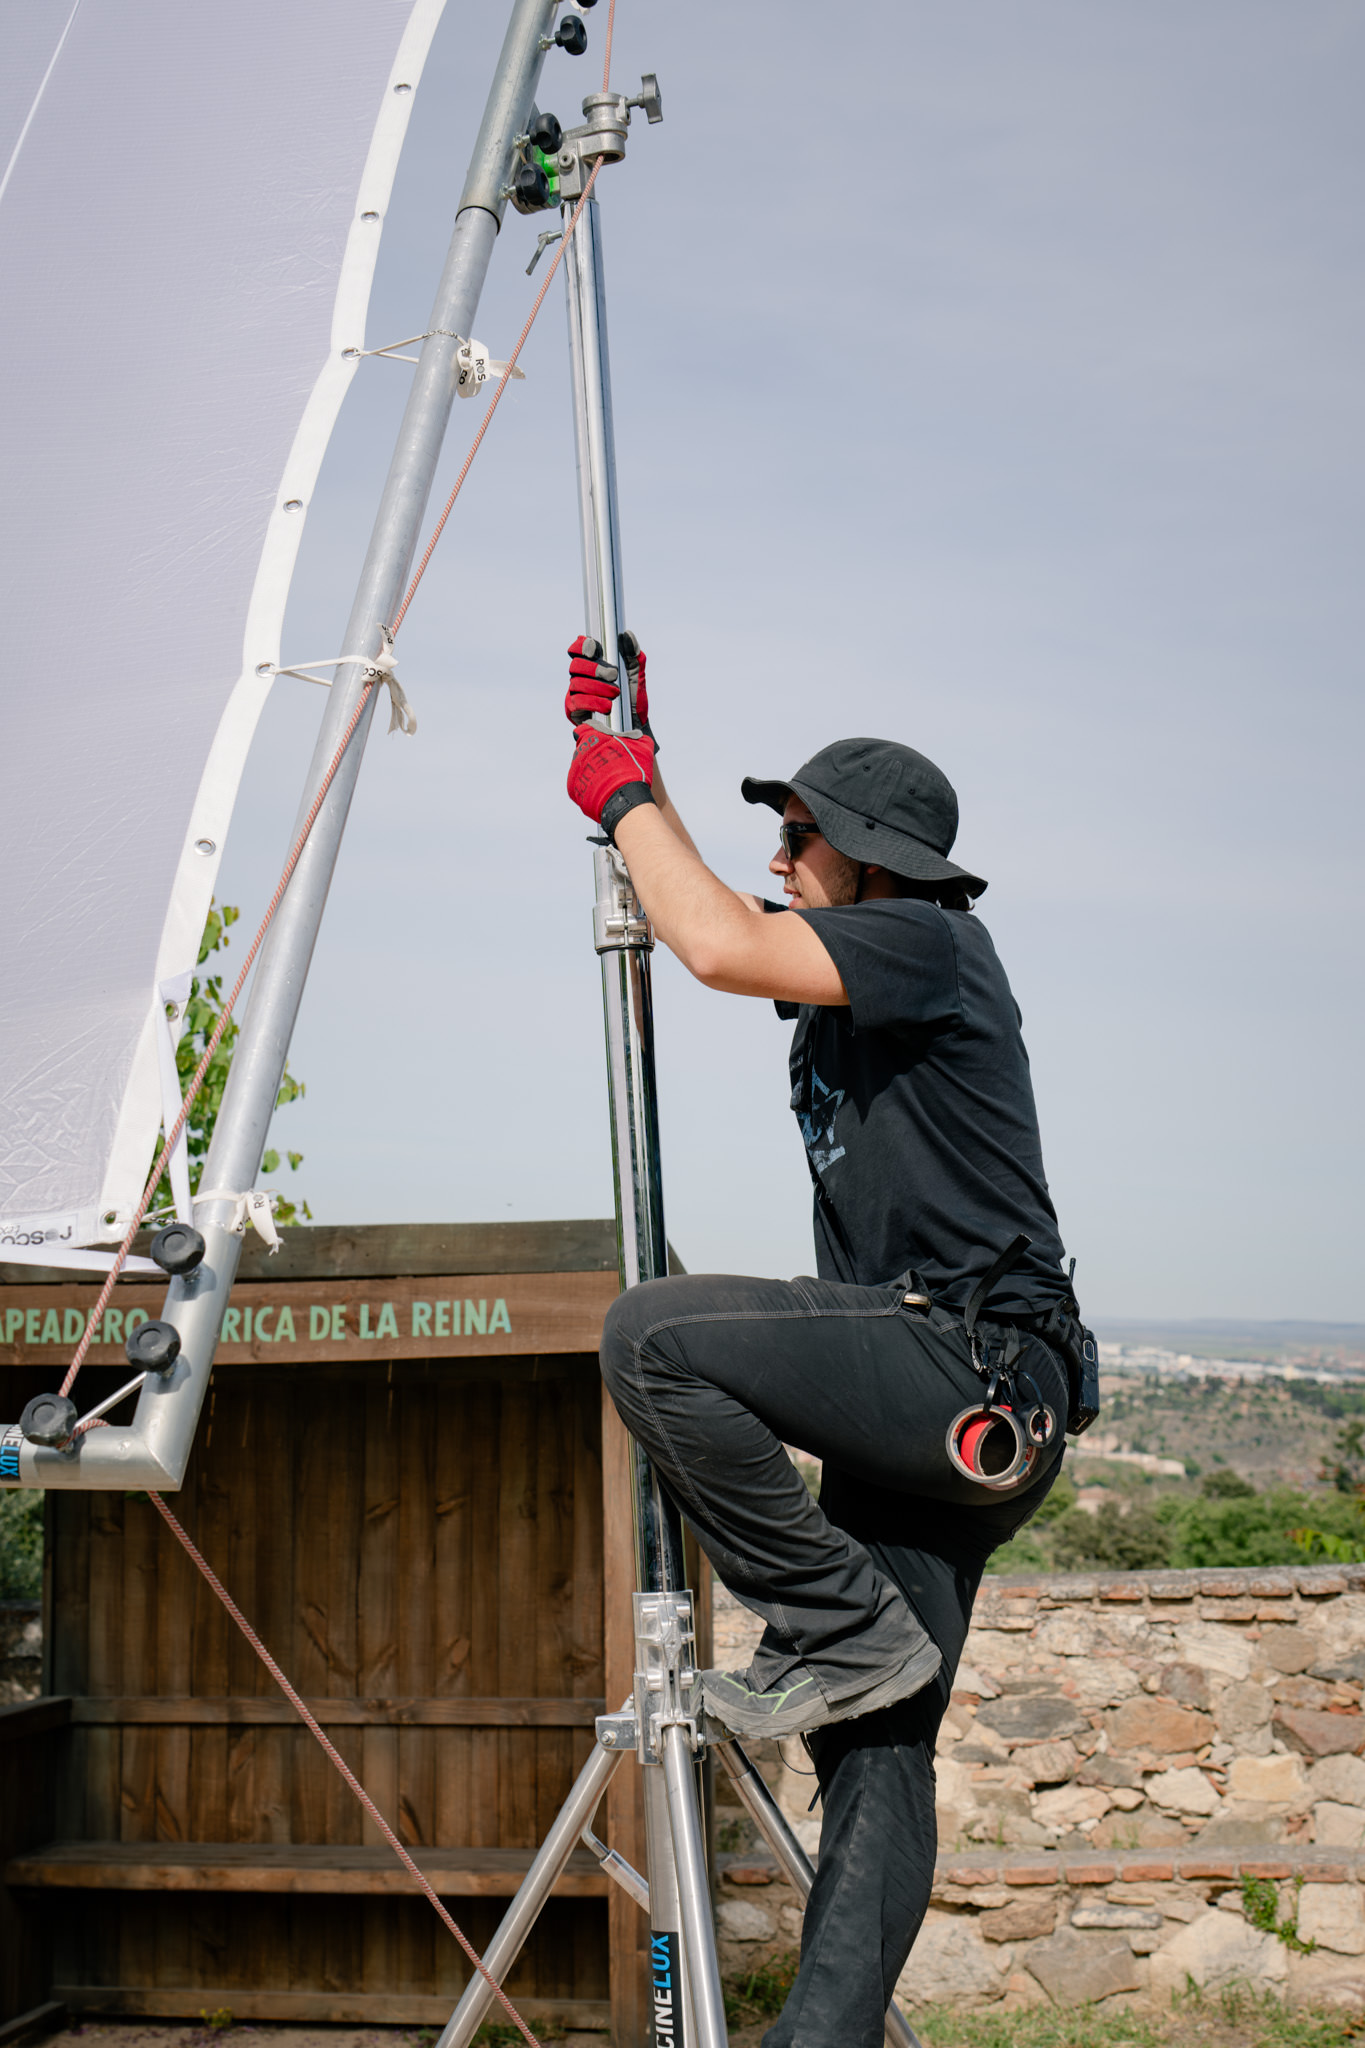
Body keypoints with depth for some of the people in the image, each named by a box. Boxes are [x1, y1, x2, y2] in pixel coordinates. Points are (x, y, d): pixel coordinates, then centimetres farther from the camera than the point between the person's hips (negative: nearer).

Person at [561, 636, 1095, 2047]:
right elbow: (707, 909, 33)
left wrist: (631, 796, -7)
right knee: (874, 1755, 3)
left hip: (977, 1374, -10)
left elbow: (719, 946, -23)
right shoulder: (842, 955, 19)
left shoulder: (928, 942, -8)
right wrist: (616, 758, 23)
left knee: (656, 1335, -25)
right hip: (920, 1405, 10)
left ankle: (844, 1624, -16)